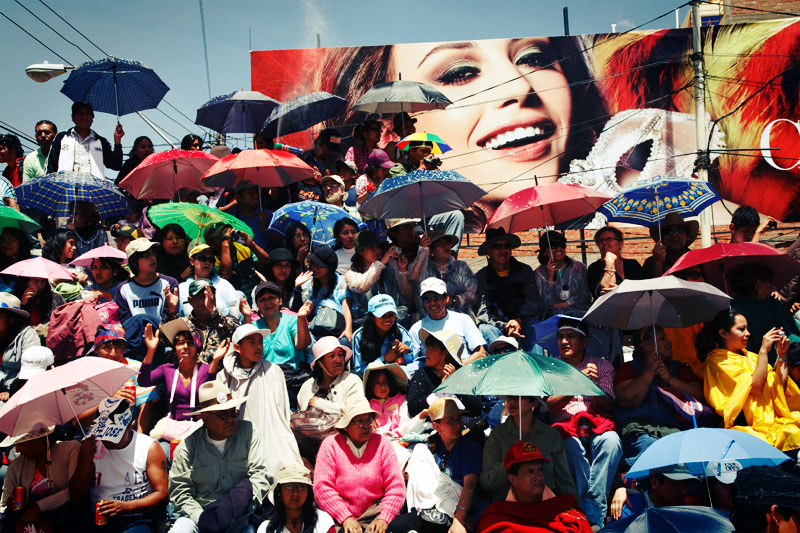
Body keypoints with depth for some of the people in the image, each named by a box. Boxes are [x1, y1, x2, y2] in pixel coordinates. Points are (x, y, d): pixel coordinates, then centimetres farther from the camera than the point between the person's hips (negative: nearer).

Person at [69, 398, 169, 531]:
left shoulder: (150, 448, 1)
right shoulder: (92, 447, 9)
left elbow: (162, 494, -3)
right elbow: (76, 497, 9)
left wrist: (125, 506, -17)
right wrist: (85, 462, -7)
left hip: (137, 519, -2)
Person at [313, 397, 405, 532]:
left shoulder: (382, 443, 5)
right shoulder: (330, 444, 1)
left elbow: (395, 487, 0)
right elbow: (322, 487, -8)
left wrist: (383, 519, -15)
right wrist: (346, 518, -18)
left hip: (374, 514, 1)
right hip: (339, 518, -1)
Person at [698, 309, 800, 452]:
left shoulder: (749, 356, 23)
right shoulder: (717, 361, 0)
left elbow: (779, 386, 17)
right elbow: (755, 388, -11)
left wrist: (782, 355, 10)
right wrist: (763, 350, -7)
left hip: (776, 418, 7)